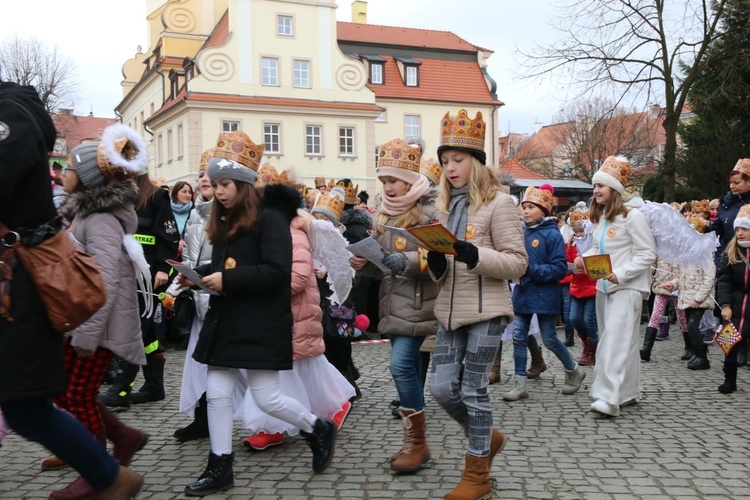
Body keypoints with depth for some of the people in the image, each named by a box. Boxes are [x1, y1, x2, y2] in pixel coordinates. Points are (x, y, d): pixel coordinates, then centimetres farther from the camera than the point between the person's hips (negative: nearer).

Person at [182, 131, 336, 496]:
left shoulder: (269, 219, -12)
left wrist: (226, 280, -24)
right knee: (217, 393, 7)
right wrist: (199, 275, -2)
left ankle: (319, 429, 23)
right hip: (226, 322, 8)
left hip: (261, 326, -8)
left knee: (267, 398, -2)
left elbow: (277, 272, -22)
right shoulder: (224, 223, 12)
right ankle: (220, 467, 19)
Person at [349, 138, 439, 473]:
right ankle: (414, 442, 21)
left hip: (418, 302, -7)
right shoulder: (385, 213, 14)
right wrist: (364, 262, -1)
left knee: (402, 365, -14)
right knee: (409, 368, 12)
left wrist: (407, 261, -27)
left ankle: (417, 442, 1)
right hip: (393, 301, 8)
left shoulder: (429, 210, -9)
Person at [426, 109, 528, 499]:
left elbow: (518, 262, -11)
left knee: (473, 390, 0)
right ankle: (487, 438, 31)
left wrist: (475, 255, -25)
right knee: (442, 388, 4)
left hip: (486, 310, -6)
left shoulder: (498, 202, -7)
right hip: (450, 310, 7)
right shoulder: (446, 206, 13)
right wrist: (437, 265, -5)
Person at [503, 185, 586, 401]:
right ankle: (519, 384, 9)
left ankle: (574, 371, 31)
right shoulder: (522, 232, 3)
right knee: (518, 337, 2)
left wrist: (532, 270, -23)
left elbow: (560, 268, -16)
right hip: (523, 293, 5)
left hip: (545, 294, -5)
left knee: (549, 339, 6)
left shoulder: (552, 234, -12)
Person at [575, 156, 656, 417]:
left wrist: (621, 274, -21)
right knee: (624, 341, 14)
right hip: (604, 287, 8)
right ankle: (628, 392, 23)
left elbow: (647, 253, -12)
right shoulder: (600, 219, 13)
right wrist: (584, 258, 0)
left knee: (616, 339, -15)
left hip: (627, 288, -8)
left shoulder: (632, 217, -11)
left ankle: (609, 398, -20)